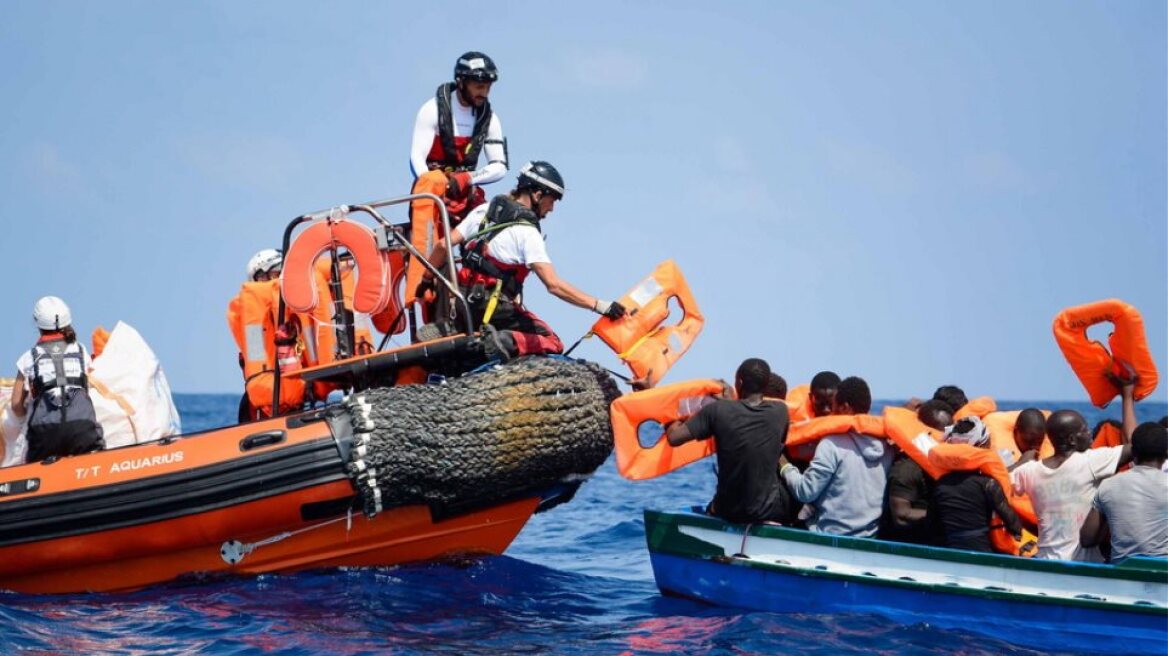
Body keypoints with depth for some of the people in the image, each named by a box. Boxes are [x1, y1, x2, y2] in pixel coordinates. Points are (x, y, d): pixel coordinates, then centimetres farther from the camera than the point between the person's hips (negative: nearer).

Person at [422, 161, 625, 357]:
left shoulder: (484, 211, 6)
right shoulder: (527, 232, -14)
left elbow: (444, 245, 4)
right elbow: (554, 285, -22)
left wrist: (426, 281, 18)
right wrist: (600, 306, -22)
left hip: (463, 302, 8)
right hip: (493, 309, -7)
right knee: (552, 343, -1)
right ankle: (509, 342, -25)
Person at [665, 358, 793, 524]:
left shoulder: (718, 410, -16)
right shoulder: (780, 411, -9)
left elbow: (674, 438, -14)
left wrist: (673, 422, 10)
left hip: (728, 510, 1)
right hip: (769, 511, -1)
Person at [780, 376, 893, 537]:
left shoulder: (833, 444, -13)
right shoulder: (886, 447, 2)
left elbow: (805, 492, -11)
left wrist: (786, 468, 6)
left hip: (831, 535, -6)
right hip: (870, 537, 6)